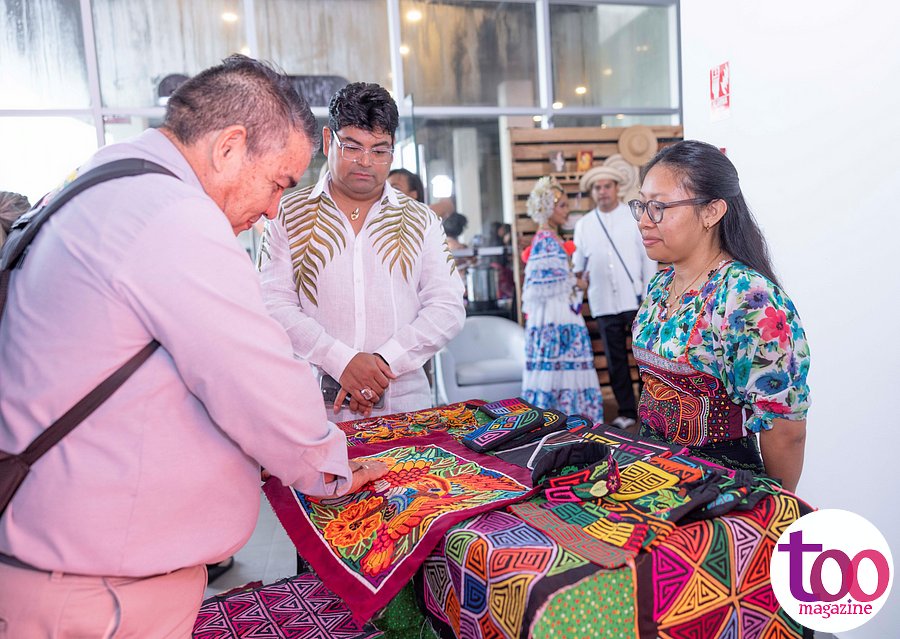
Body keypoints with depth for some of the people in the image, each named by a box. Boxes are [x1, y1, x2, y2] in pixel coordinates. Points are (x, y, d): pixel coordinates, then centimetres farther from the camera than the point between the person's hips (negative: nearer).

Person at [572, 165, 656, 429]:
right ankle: (626, 411, 17)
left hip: (635, 299, -2)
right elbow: (578, 263, 18)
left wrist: (649, 296, -4)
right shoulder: (583, 224, 11)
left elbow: (648, 257, 1)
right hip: (603, 304, 2)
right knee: (616, 360, 7)